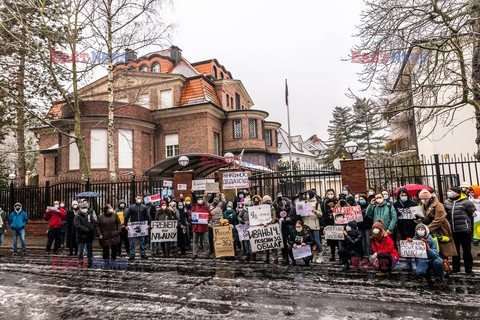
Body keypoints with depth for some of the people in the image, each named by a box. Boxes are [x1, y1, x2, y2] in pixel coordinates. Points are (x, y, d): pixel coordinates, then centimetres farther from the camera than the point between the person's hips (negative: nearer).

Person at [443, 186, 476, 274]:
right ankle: (455, 267, 25)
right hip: (452, 231, 5)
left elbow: (473, 214, -2)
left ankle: (468, 268, 20)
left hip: (464, 230, -4)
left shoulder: (466, 202, -6)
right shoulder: (446, 203, 8)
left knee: (467, 250, 7)